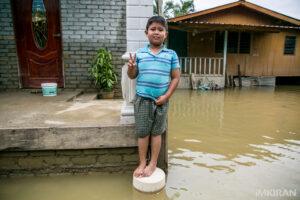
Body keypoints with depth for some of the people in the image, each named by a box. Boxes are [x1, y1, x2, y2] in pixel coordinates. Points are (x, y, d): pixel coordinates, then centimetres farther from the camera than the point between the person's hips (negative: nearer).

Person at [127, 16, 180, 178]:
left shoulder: (171, 55, 3)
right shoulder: (139, 54, 3)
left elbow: (175, 78, 2)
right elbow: (132, 76, 9)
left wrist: (166, 96, -8)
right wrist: (131, 68, -14)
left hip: (161, 100, 0)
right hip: (142, 99, 1)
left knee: (156, 132, 10)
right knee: (142, 132, 8)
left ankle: (153, 164, 26)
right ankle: (142, 163, 25)